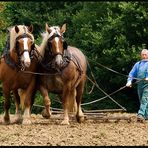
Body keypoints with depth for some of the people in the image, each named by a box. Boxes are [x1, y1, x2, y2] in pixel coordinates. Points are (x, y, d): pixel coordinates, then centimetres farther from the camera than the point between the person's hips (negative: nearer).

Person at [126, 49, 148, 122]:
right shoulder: (137, 64, 20)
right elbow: (132, 73, 13)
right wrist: (129, 81, -5)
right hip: (139, 84, 6)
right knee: (141, 100, 7)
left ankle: (141, 114, -28)